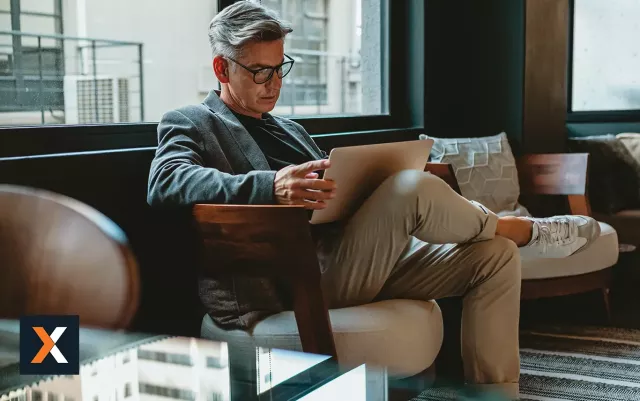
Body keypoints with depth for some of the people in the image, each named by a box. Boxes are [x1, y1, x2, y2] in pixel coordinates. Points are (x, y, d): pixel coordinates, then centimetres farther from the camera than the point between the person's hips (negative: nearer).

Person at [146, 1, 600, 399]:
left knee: (496, 255, -2)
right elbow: (167, 183, -17)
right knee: (414, 187, -28)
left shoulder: (290, 130, 29)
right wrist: (270, 187, -33)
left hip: (349, 263, 8)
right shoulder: (187, 124, 5)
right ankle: (524, 230, 0)